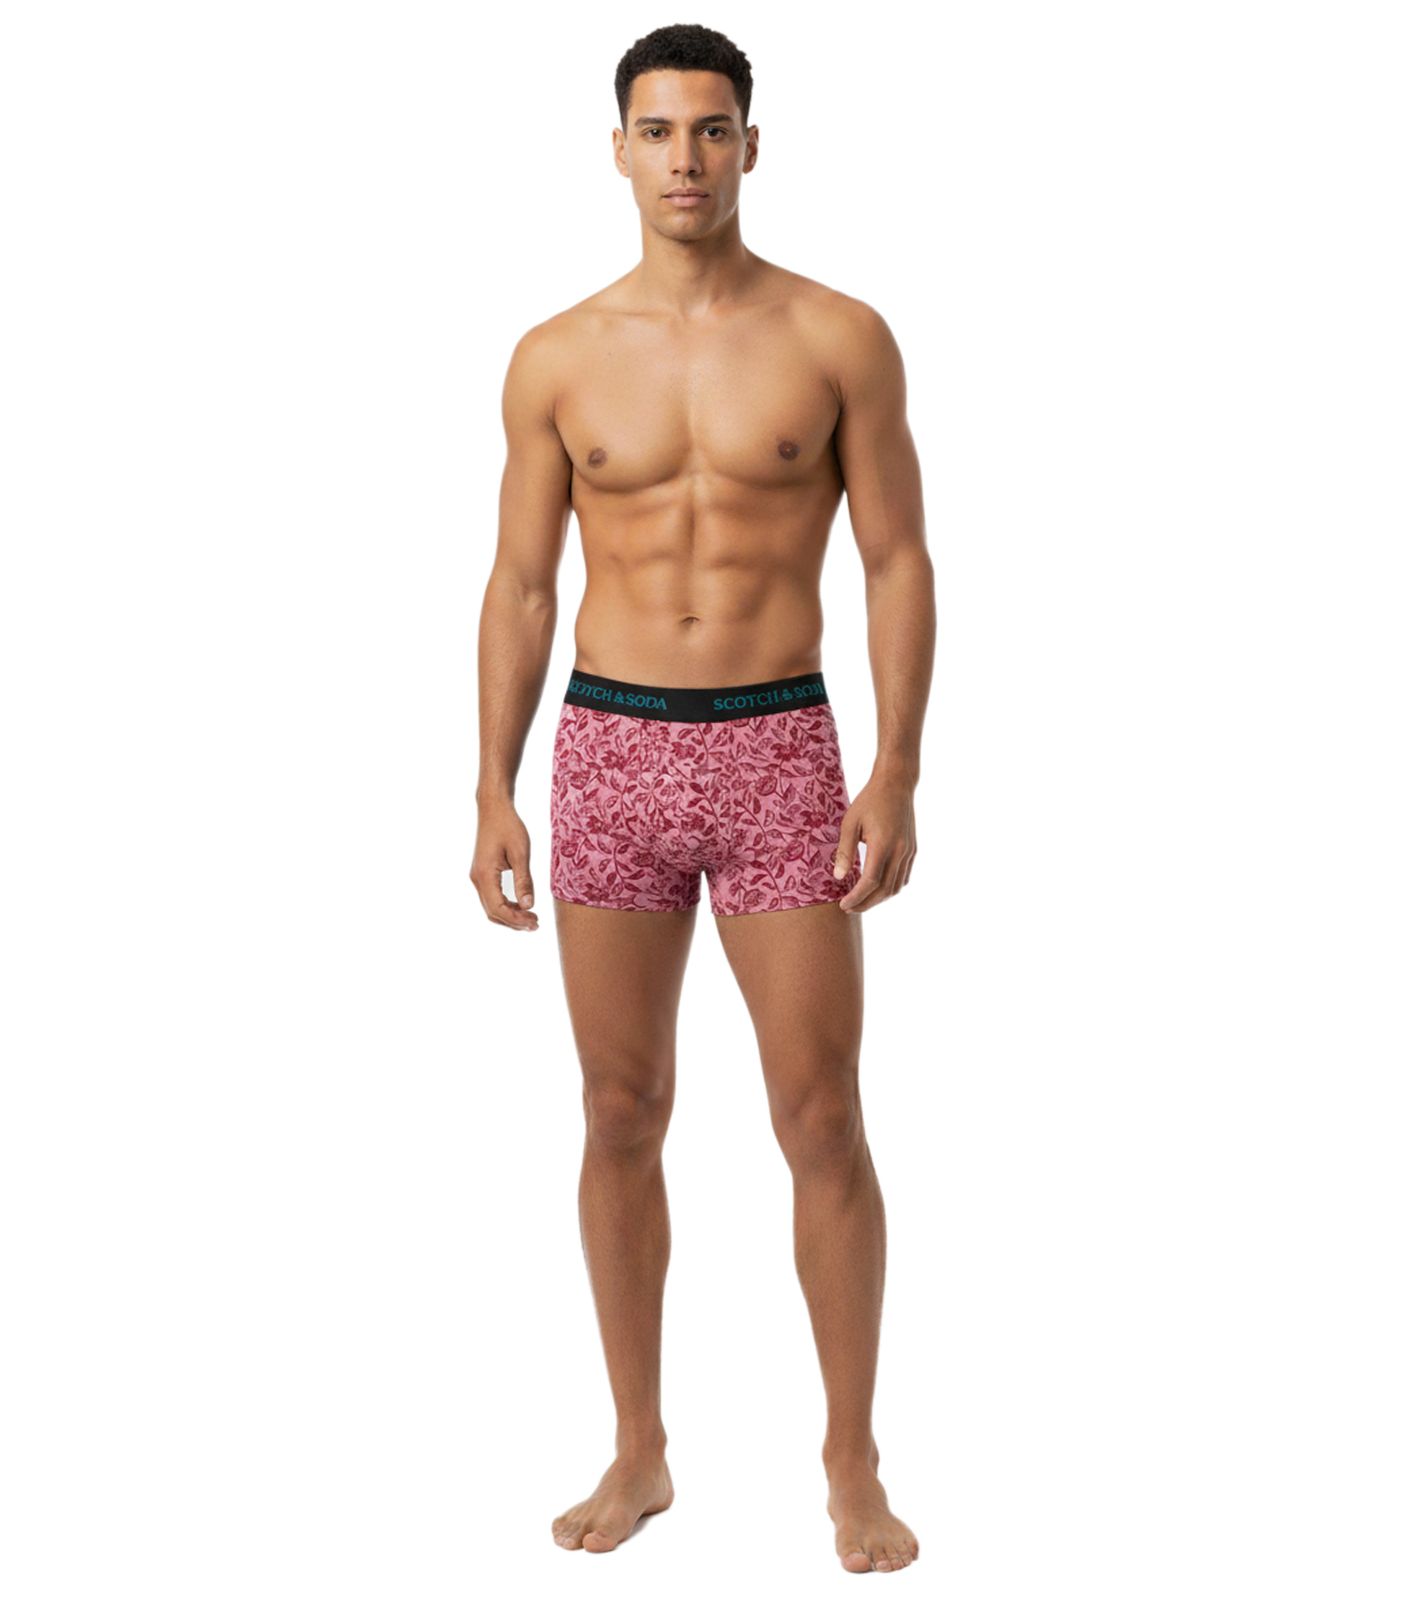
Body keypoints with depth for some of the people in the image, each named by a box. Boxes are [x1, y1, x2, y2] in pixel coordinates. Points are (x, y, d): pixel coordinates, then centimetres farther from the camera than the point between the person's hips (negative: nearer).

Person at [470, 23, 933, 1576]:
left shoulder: (839, 337, -1)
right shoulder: (556, 359, 4)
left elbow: (899, 562, -1)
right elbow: (520, 585, 7)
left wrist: (898, 777, -10)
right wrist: (492, 795, 1)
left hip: (780, 752, -2)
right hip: (608, 753, 2)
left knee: (823, 1126, 0)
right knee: (622, 1116, 8)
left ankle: (852, 1461, 16)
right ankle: (639, 1452, 23)